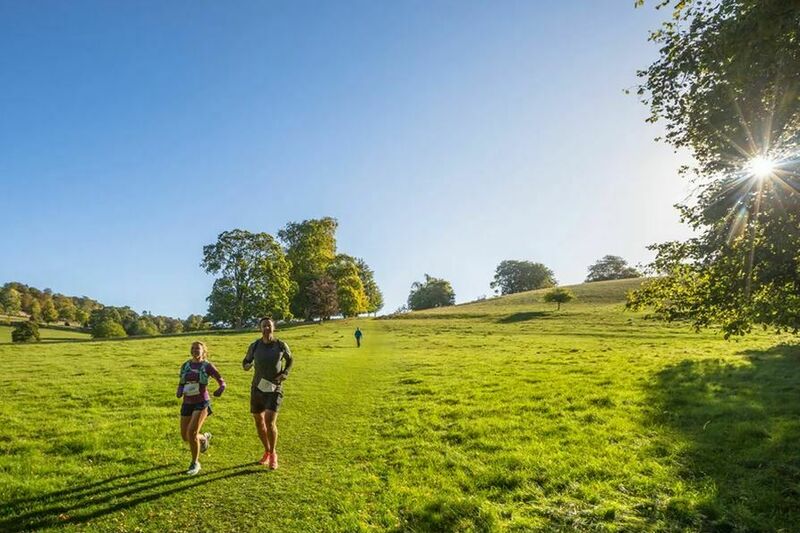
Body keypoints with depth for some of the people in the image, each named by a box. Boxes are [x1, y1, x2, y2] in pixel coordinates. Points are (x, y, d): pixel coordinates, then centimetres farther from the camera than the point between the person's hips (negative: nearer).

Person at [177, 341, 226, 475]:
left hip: (202, 403, -5)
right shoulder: (185, 366, 6)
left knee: (192, 433, -17)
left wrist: (220, 389, -26)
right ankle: (204, 437, 43)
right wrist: (179, 392, -9)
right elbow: (181, 384, 14)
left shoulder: (207, 366, -7)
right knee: (185, 437, 10)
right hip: (187, 404, 5)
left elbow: (222, 381, -3)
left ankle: (195, 463, 4)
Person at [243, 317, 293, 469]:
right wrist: (246, 366, -12)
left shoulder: (281, 345, -7)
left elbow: (290, 359, 11)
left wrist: (285, 373, -6)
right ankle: (267, 452, 35)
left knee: (270, 422, -16)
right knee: (259, 422, 11)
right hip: (257, 388, 3)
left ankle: (273, 454, 8)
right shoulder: (254, 346, -4)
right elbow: (246, 361, 12)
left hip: (274, 389, -3)